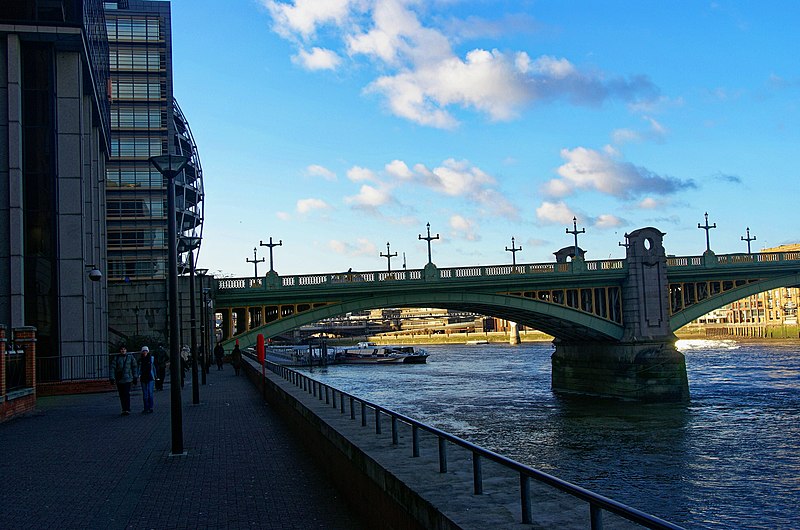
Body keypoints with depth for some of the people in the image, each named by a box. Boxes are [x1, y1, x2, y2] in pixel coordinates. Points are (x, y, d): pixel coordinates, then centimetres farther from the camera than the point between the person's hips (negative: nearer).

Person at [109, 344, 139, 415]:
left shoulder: (130, 357, 3)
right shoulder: (116, 358, 3)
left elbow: (135, 367, 8)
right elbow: (112, 368, 0)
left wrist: (135, 378, 6)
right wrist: (112, 378, -8)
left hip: (127, 379, -2)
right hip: (119, 379, 2)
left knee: (126, 394, -11)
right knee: (121, 395, 7)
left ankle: (127, 410, -9)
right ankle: (124, 409, 16)